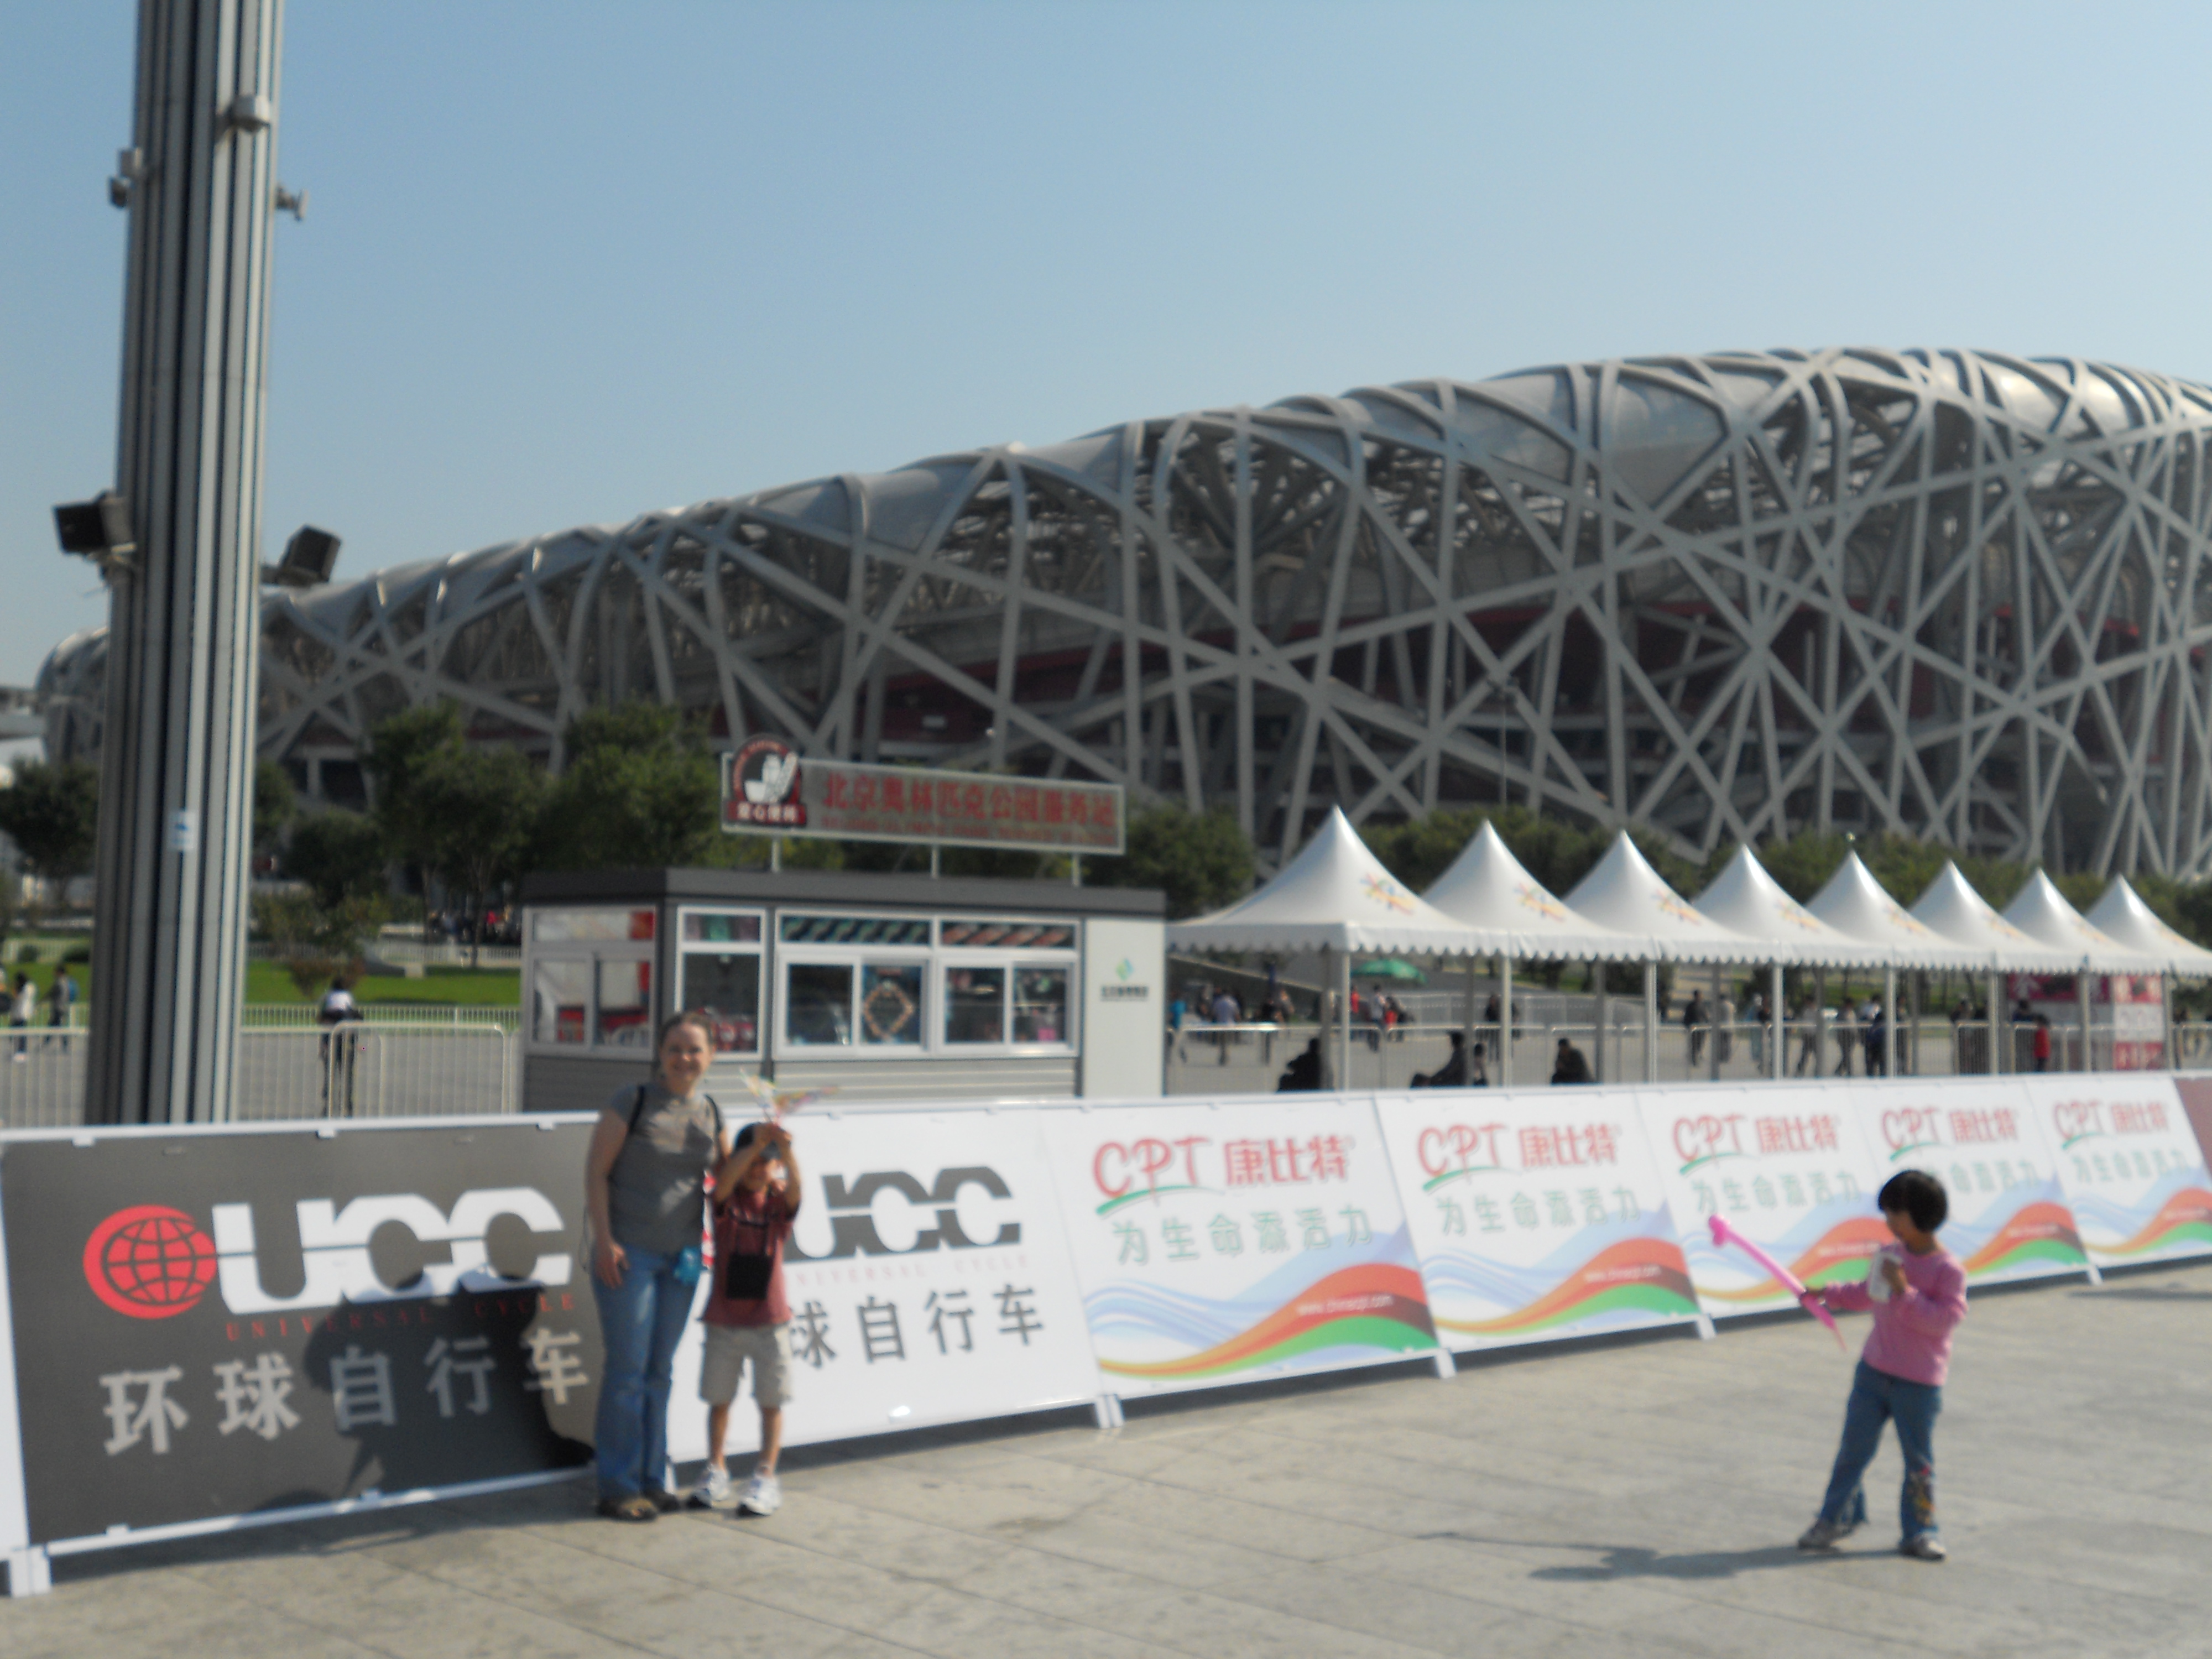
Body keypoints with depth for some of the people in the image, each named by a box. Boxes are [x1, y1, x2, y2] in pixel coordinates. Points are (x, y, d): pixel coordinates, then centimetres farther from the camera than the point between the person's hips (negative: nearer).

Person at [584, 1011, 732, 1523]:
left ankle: (651, 1481, 21)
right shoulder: (632, 1101, -8)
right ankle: (618, 1487, 8)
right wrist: (604, 1240, -14)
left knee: (659, 1371, 12)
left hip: (682, 1255, 5)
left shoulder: (710, 1113, 7)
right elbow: (596, 1171, -8)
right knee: (628, 1370, -2)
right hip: (629, 1253, -5)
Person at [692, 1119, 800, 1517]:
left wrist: (785, 1151, -44)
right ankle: (716, 1472, 24)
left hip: (769, 1320, 0)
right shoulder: (727, 1200, -2)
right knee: (718, 1398, 10)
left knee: (771, 1402, 3)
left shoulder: (778, 1202, -1)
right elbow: (723, 1182, -26)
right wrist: (756, 1144, -41)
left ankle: (766, 1478, 11)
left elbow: (794, 1189, -24)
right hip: (724, 1319, 1)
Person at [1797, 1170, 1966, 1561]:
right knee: (1855, 1445, 7)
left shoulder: (1949, 1270, -12)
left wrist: (1905, 1291, -27)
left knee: (1919, 1458, 5)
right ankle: (1836, 1517, 17)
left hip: (1918, 1382, -5)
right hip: (1874, 1370, 5)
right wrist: (1828, 1294, 16)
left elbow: (1943, 1319, -22)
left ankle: (1919, 1532, 18)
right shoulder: (1890, 1257, 7)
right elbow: (1866, 1295, 24)